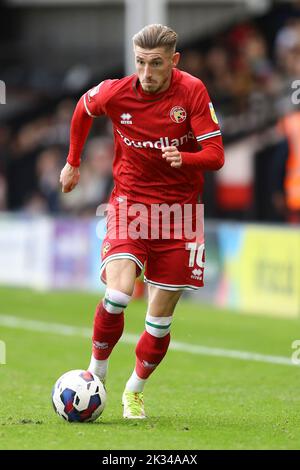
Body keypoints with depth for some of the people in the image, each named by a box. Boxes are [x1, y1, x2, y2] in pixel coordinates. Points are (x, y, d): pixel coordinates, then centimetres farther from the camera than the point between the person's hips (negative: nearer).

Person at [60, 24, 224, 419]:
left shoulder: (192, 91, -13)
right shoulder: (116, 93, -9)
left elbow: (215, 155, -14)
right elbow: (84, 108, 14)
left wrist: (184, 158, -34)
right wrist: (73, 162, 21)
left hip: (179, 210, 0)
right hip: (130, 204, 0)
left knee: (161, 317, 3)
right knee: (118, 292, -22)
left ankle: (135, 391, 24)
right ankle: (97, 372, 0)